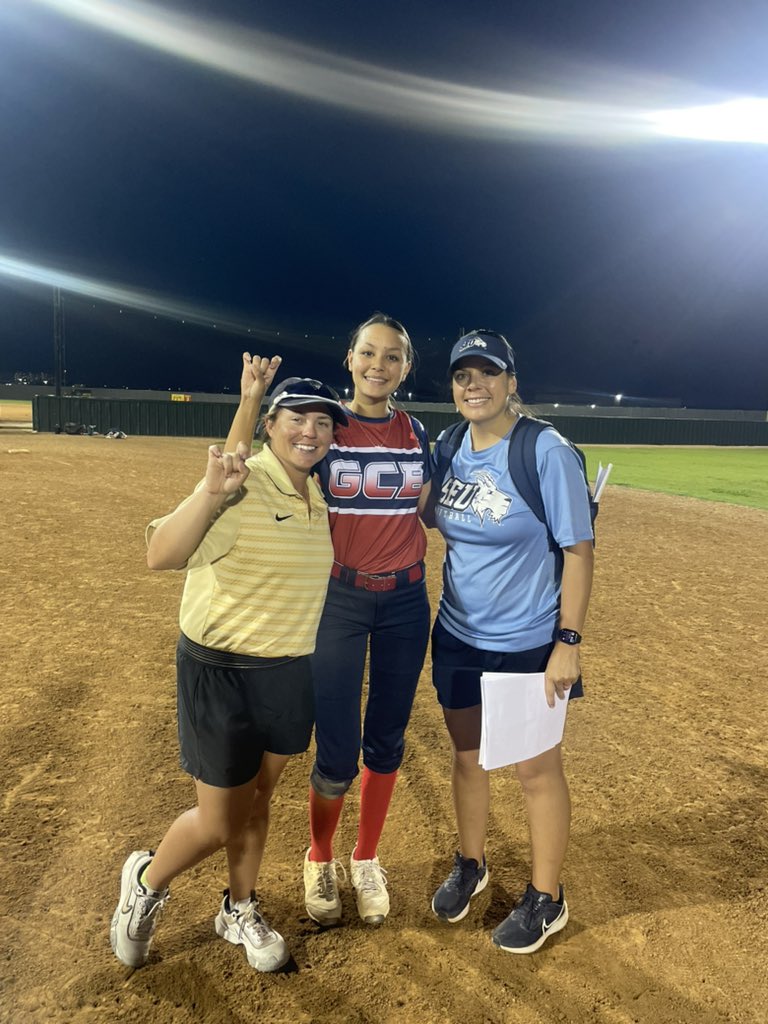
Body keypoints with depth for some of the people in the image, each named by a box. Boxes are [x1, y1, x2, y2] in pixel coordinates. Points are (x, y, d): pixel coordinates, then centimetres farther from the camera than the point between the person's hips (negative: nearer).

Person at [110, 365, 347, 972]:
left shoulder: (318, 495, 3)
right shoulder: (239, 487, -20)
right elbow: (161, 556, -35)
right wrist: (210, 494, -48)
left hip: (292, 673, 6)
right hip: (221, 675, -6)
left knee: (258, 801, 22)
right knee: (218, 824, 7)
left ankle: (240, 912, 45)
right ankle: (147, 884, 39)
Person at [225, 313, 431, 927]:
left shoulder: (416, 434, 5)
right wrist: (250, 398, -21)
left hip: (406, 601, 3)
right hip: (339, 599, -3)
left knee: (387, 741, 13)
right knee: (337, 754, 1)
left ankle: (367, 861, 37)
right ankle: (320, 860, 32)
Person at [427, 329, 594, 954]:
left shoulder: (548, 452, -16)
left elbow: (578, 549, -15)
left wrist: (568, 643, -17)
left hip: (529, 643, -5)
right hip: (458, 637, 6)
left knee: (537, 769, 11)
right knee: (467, 756, 20)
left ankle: (546, 900, 34)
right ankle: (471, 866, 45)